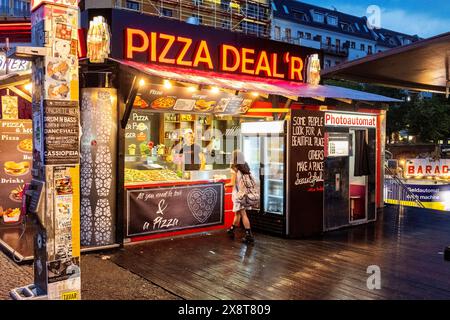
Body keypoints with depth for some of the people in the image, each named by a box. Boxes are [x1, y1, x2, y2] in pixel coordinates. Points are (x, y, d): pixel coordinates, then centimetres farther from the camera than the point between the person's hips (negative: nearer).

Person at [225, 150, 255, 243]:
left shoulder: (235, 169, -13)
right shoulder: (246, 168, 6)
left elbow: (232, 183, -14)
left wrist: (225, 185, 4)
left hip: (238, 194, -7)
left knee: (243, 214, -5)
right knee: (237, 213, 18)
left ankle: (249, 235, -8)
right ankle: (232, 229, 33)